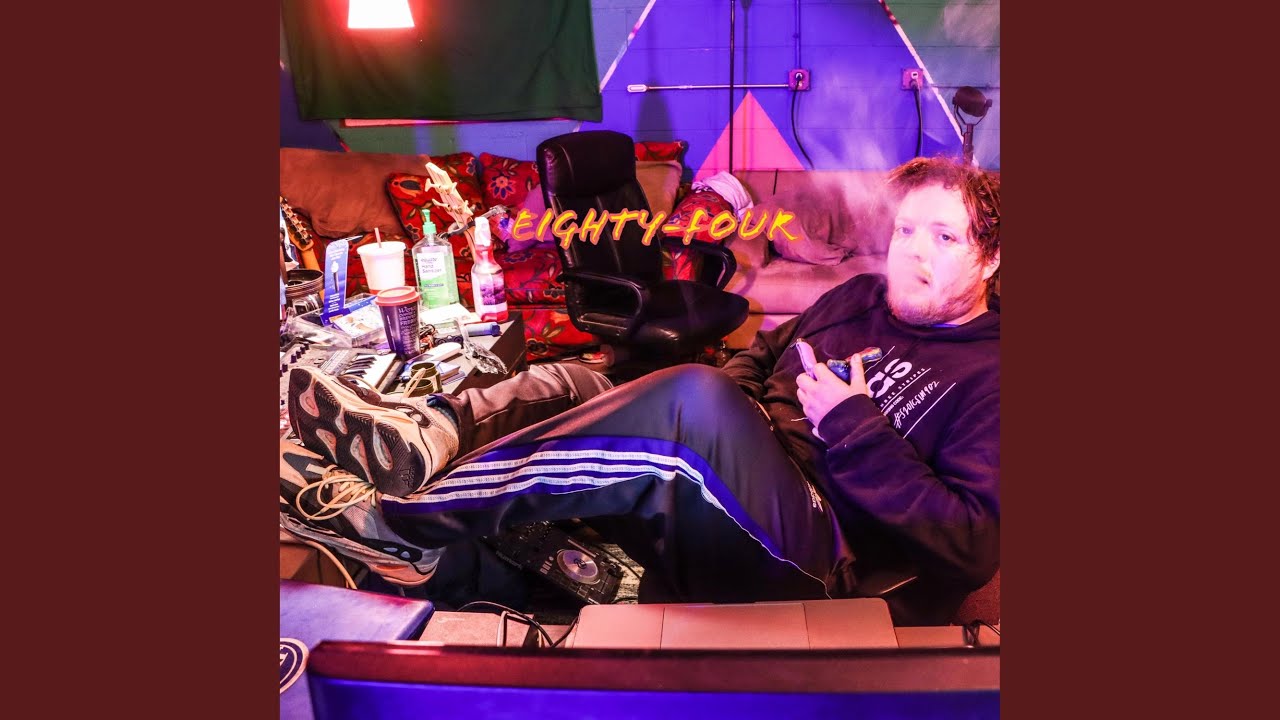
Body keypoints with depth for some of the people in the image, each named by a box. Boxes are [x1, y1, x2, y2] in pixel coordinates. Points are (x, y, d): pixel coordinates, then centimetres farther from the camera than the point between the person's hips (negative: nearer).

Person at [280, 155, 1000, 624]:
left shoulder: (988, 373, 2)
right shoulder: (858, 298, 19)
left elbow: (975, 549, -8)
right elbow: (757, 359, 28)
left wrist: (852, 428, -13)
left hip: (813, 561, -7)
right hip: (712, 509, 7)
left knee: (694, 400, -33)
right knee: (571, 383, -4)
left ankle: (400, 519, -30)